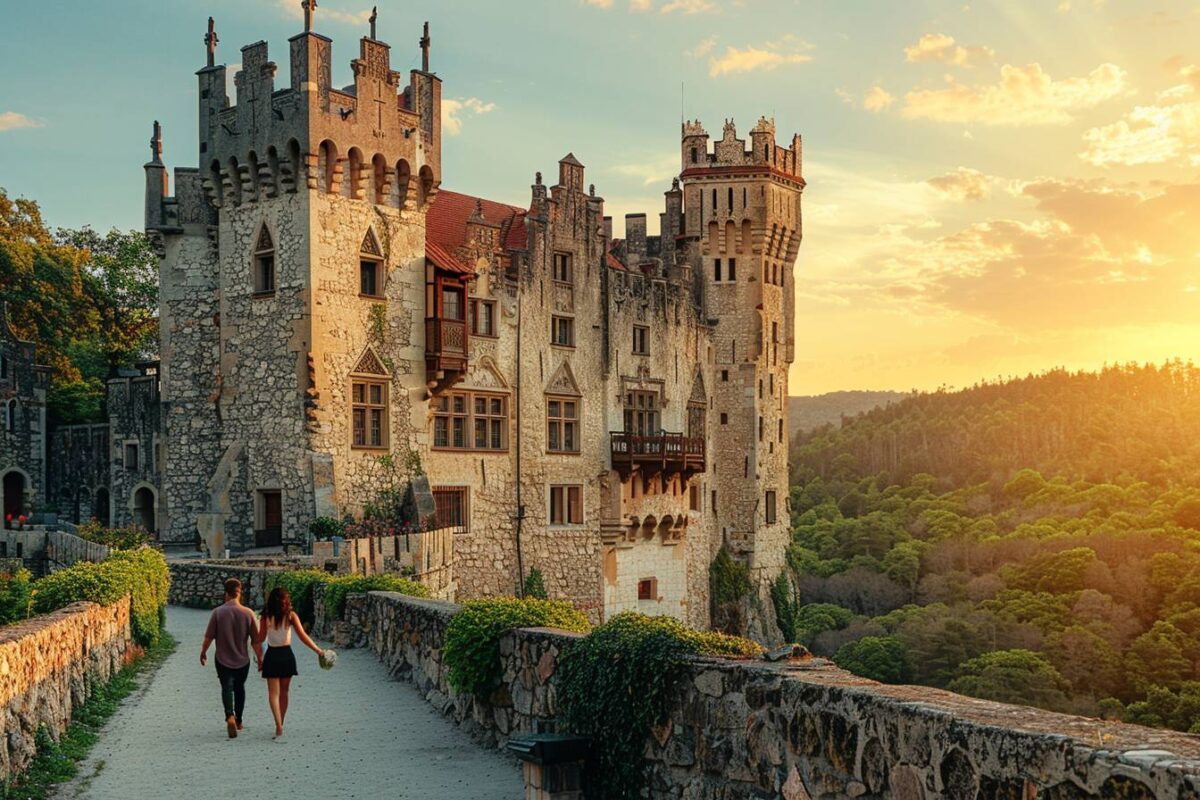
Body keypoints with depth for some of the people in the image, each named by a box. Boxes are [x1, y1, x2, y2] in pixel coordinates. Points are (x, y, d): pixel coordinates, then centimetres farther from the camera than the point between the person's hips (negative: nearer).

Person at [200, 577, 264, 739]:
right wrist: (259, 657, 6)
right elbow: (256, 639, -5)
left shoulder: (218, 612, -11)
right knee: (239, 688, 18)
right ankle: (238, 721, 28)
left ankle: (230, 716, -25)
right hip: (242, 659, 2)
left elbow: (209, 636, -6)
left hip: (223, 659, -2)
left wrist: (203, 652, 10)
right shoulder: (248, 613, -9)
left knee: (227, 688, 0)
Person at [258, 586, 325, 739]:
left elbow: (261, 638, -6)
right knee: (283, 692, 15)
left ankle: (278, 725, -18)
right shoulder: (291, 615, -6)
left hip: (272, 655, -1)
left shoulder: (266, 617, -8)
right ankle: (280, 725, 24)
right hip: (287, 655, 1)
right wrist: (318, 650, -8)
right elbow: (302, 636, -10)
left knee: (273, 692, -1)